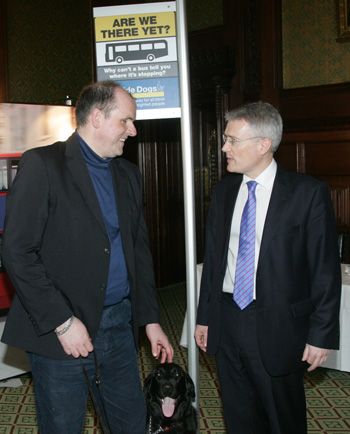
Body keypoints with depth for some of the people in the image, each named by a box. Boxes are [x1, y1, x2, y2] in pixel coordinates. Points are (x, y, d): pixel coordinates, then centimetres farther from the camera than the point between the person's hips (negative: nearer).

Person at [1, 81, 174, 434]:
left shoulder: (128, 175, 12)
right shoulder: (42, 164, -10)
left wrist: (150, 319, 12)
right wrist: (62, 322, -17)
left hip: (119, 322, 6)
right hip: (60, 330, -6)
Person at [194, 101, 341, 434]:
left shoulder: (308, 193, -10)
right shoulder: (223, 191, 6)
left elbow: (325, 269, -9)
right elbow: (212, 258, 11)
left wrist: (322, 334, -10)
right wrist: (204, 316, 11)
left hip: (277, 329, -4)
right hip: (226, 323, 5)